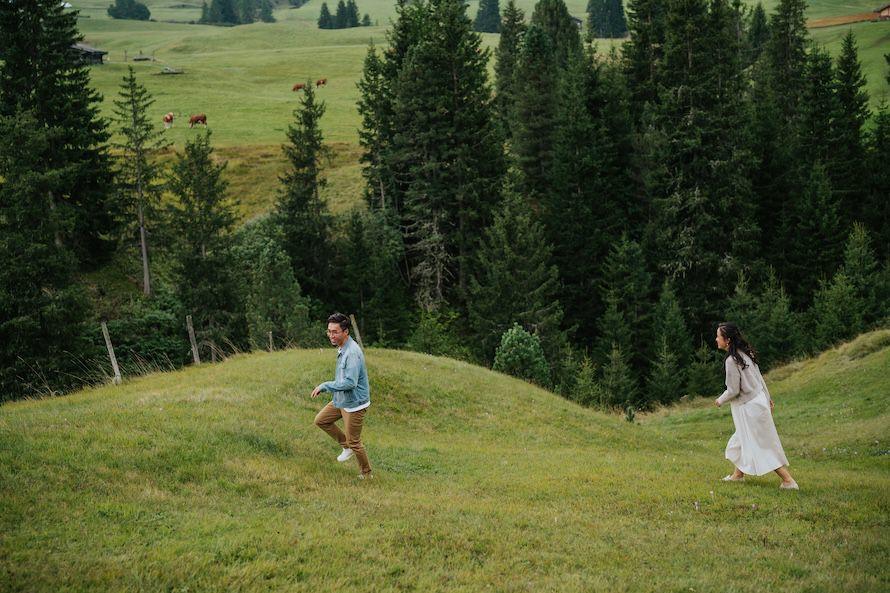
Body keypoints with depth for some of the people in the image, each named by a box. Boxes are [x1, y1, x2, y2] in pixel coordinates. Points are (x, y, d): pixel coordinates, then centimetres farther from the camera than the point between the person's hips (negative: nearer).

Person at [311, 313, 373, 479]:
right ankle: (347, 447, 28)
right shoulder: (342, 348, 3)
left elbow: (350, 382, -33)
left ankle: (366, 474, 23)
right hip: (340, 400, 10)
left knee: (354, 442, 3)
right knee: (321, 420, 18)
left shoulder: (352, 353, -28)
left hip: (354, 404, -9)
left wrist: (324, 386, -25)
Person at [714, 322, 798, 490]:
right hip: (758, 400, 9)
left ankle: (788, 481, 0)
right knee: (742, 439, 22)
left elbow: (733, 391, -20)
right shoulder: (745, 353, 4)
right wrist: (767, 398, 23)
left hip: (749, 408, -9)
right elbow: (759, 377, 13)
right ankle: (738, 474, 35)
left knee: (763, 446, -1)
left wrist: (720, 400, -2)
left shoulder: (732, 361, -23)